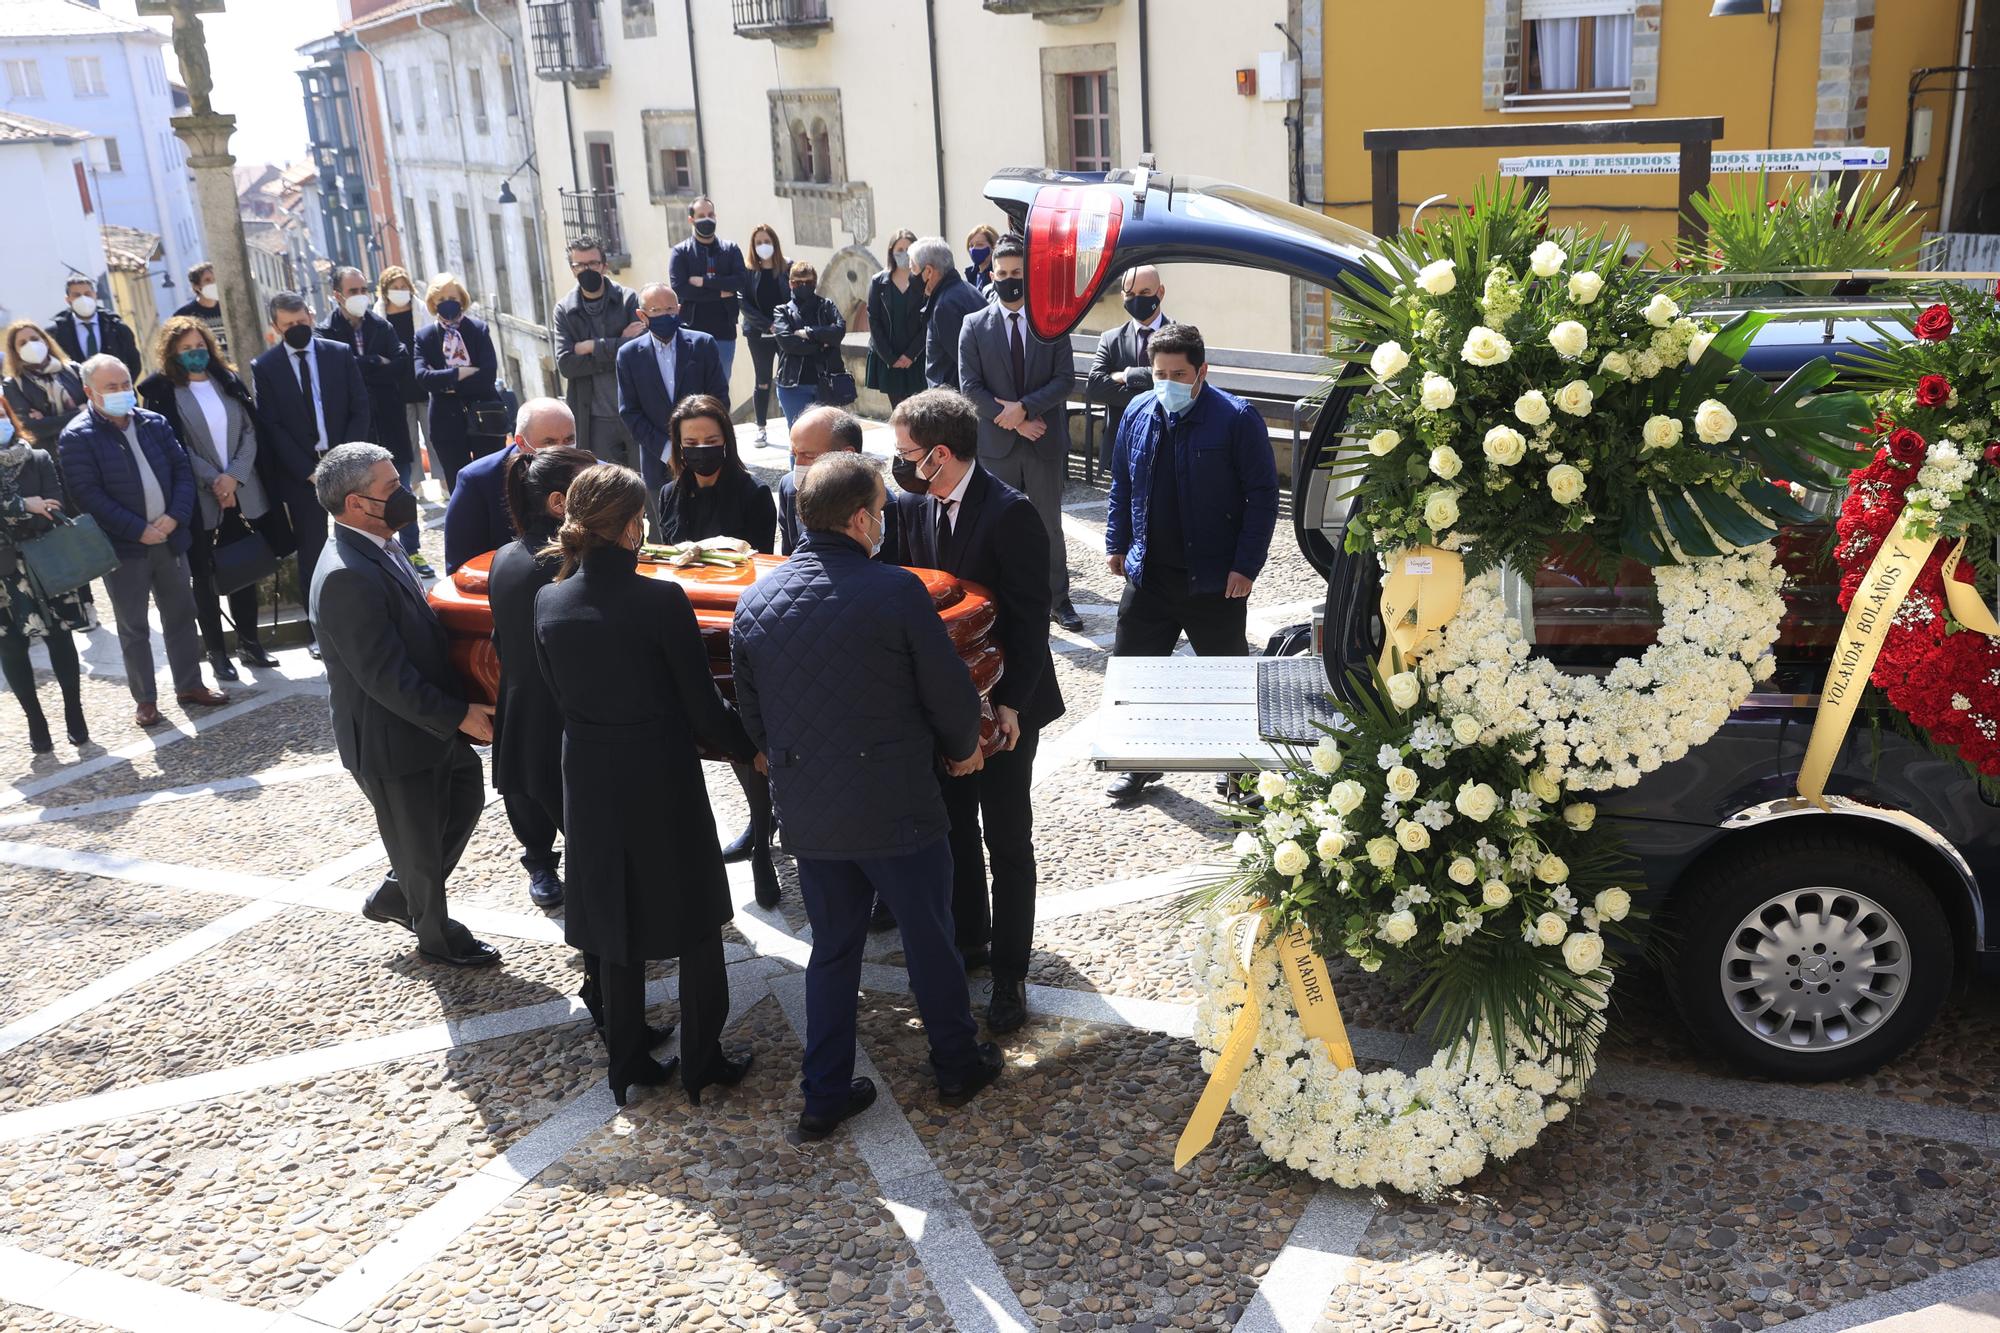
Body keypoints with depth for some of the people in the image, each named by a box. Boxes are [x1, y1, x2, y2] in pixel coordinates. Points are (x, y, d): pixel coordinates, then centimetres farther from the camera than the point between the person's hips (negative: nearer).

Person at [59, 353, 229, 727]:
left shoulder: (155, 423, 5)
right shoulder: (77, 437, -10)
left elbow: (183, 470, 5)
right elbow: (88, 495, -16)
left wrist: (175, 517, -10)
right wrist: (139, 530, -19)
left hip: (169, 538, 5)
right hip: (123, 547, -5)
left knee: (181, 615, 14)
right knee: (133, 627, 5)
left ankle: (190, 685, 27)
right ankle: (145, 700, 15)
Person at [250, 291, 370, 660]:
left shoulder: (340, 353, 4)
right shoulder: (264, 367, 0)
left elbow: (360, 409, 2)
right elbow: (272, 428, -3)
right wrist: (309, 471, -11)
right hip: (299, 472, -1)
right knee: (311, 553, 3)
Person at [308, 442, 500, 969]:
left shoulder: (378, 547, 0)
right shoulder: (347, 577, -31)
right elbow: (385, 678, -29)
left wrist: (459, 704, 10)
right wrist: (459, 715, -22)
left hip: (428, 721, 9)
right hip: (391, 742, -9)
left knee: (467, 793, 26)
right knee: (420, 843, 12)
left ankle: (396, 896, 42)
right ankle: (438, 936, 36)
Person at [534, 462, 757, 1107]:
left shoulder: (548, 603, -6)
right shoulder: (661, 600, -20)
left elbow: (561, 697, 6)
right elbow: (703, 705, -13)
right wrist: (750, 750, 4)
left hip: (590, 785, 4)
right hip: (665, 785, -4)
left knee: (613, 927, 18)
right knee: (696, 921, 14)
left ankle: (628, 1063, 30)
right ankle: (702, 1061, 24)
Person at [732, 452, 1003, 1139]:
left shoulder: (755, 601, -2)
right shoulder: (896, 591, -17)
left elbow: (751, 713, 8)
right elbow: (951, 695, -11)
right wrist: (961, 750, 9)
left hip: (806, 811, 4)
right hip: (896, 807, -4)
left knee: (832, 948, 19)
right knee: (929, 938, 15)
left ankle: (825, 1094, 25)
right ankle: (958, 1063, 34)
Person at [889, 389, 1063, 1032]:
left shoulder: (1010, 512, -20)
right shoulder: (917, 506, 0)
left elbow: (1031, 615, -19)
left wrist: (1011, 703, -21)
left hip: (1001, 706, -7)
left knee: (1007, 840, 5)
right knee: (953, 826, 19)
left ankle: (1009, 972, 17)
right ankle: (970, 938, 37)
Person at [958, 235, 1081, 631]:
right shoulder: (975, 326, 2)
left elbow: (1065, 379, -3)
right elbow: (970, 386, -4)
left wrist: (1024, 407, -16)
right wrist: (1014, 421, -12)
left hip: (1045, 442, 0)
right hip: (996, 445, 0)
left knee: (1050, 525, 8)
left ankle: (1058, 599, 19)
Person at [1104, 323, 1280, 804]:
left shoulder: (1237, 419, -12)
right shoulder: (1138, 412, 3)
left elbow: (1263, 494, -11)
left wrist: (1246, 565, -15)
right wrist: (1118, 543, 12)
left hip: (1214, 579, -4)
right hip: (1148, 572, 5)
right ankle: (1140, 762, 28)